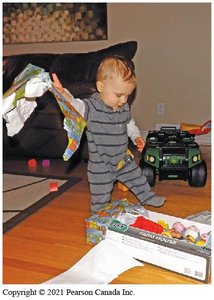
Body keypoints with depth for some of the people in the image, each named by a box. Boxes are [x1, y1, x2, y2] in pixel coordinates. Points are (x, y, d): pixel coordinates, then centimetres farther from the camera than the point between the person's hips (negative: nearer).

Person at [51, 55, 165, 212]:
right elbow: (75, 106, -40)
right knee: (101, 196, 8)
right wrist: (63, 94, -59)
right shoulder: (92, 107, -23)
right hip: (101, 165, -6)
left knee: (138, 178, 25)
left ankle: (148, 197, 51)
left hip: (124, 159, 6)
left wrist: (136, 136, 3)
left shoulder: (124, 108, -3)